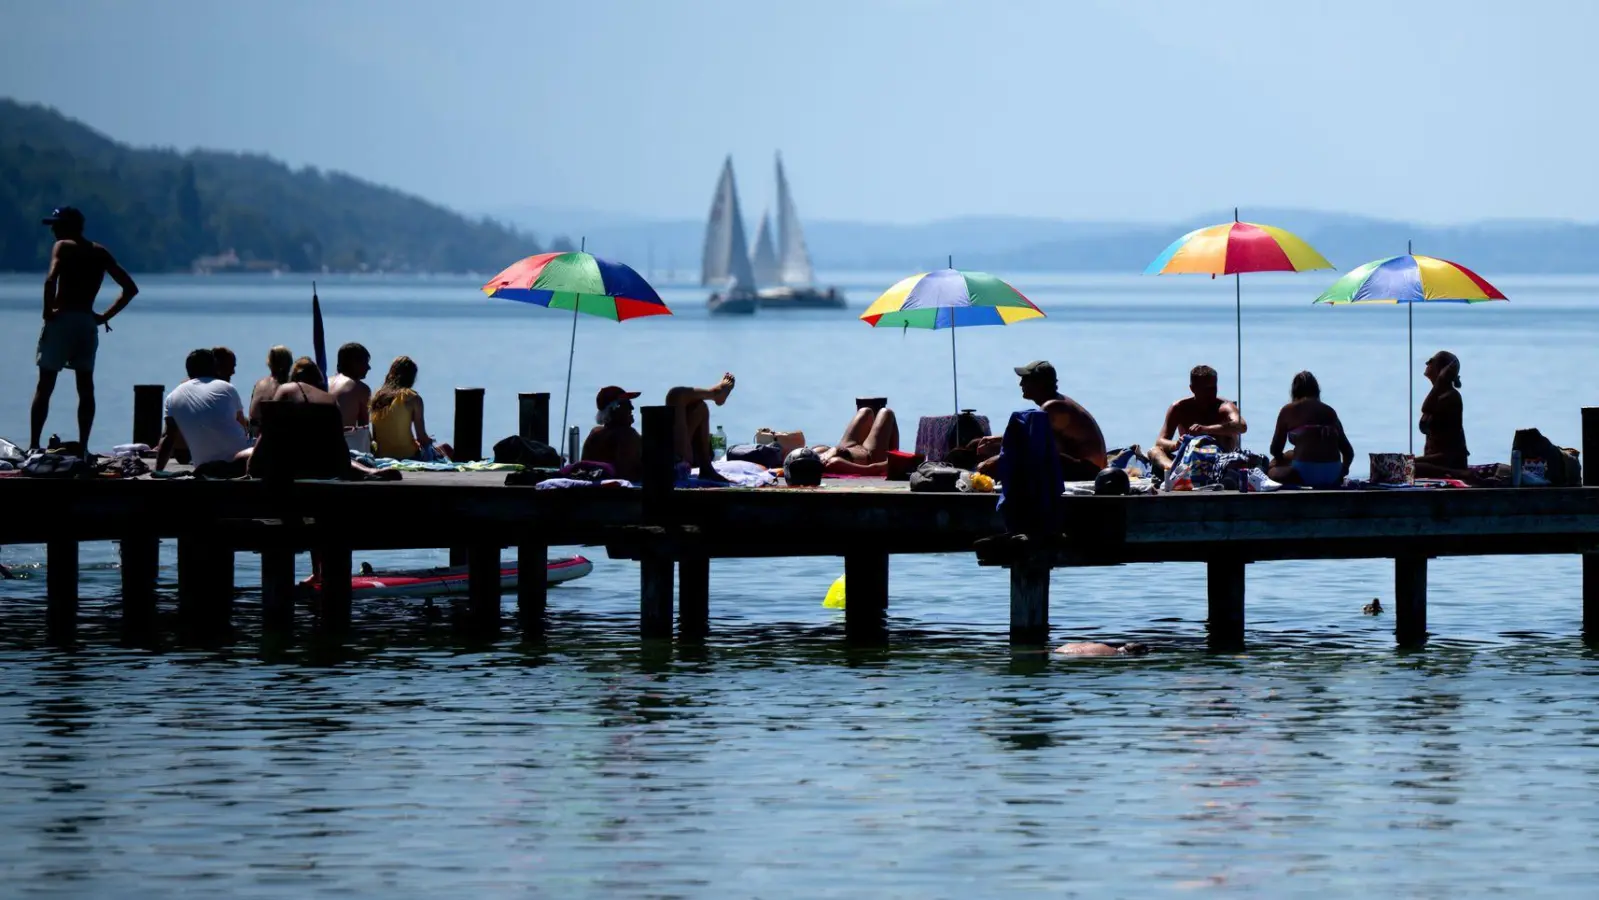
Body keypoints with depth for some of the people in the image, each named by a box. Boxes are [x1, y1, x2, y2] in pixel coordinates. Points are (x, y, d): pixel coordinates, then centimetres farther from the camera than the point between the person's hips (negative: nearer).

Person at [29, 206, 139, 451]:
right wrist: (106, 316, 10)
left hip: (62, 319, -5)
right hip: (88, 322, 5)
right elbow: (130, 288, 11)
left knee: (45, 385, 0)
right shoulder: (100, 253, 12)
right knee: (85, 387, 8)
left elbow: (51, 280, -23)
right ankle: (83, 446, 4)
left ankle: (33, 445, -4)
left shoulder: (63, 247, -5)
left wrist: (48, 310, -12)